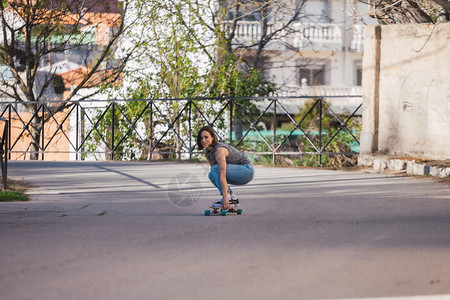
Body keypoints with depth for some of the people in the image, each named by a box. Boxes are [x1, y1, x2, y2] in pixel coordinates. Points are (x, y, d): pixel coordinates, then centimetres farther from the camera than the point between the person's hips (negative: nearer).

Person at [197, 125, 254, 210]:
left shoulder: (219, 151, -28)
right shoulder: (207, 152, 1)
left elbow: (222, 176, -35)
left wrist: (225, 199, -41)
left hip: (247, 170, -9)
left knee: (215, 169, -22)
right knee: (211, 175, 1)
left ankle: (228, 199, -21)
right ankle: (233, 199, 4)